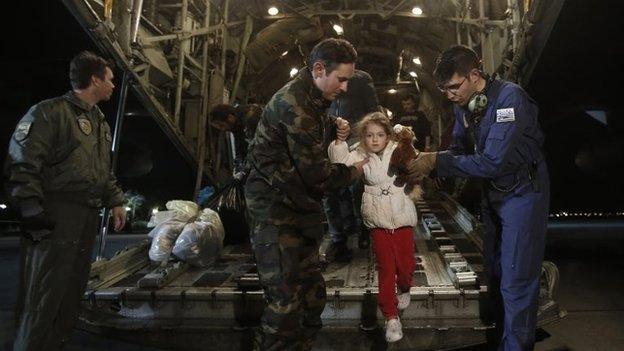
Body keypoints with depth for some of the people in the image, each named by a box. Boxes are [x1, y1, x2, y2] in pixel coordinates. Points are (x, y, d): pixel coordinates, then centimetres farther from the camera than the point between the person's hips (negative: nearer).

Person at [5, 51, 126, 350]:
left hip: (88, 216, 9)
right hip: (56, 217, -9)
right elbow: (22, 163, -14)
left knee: (73, 291, 14)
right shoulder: (50, 112, -8)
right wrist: (31, 210, -19)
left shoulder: (100, 122, 20)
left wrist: (115, 201, 19)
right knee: (44, 295, -6)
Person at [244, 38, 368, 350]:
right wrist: (353, 172, -1)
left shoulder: (312, 98, 12)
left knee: (313, 291, 12)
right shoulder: (294, 104, -20)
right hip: (276, 210, -9)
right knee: (286, 301, -7)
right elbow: (316, 173, -20)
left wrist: (333, 125, 8)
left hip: (299, 206, 10)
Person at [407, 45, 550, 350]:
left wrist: (436, 161, -27)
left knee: (515, 282, -2)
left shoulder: (509, 97, -24)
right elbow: (459, 151, 2)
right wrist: (425, 168, -16)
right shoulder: (464, 105, -1)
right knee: (494, 273, 14)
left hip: (521, 192, -7)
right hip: (492, 193, 7)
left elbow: (493, 162, -29)